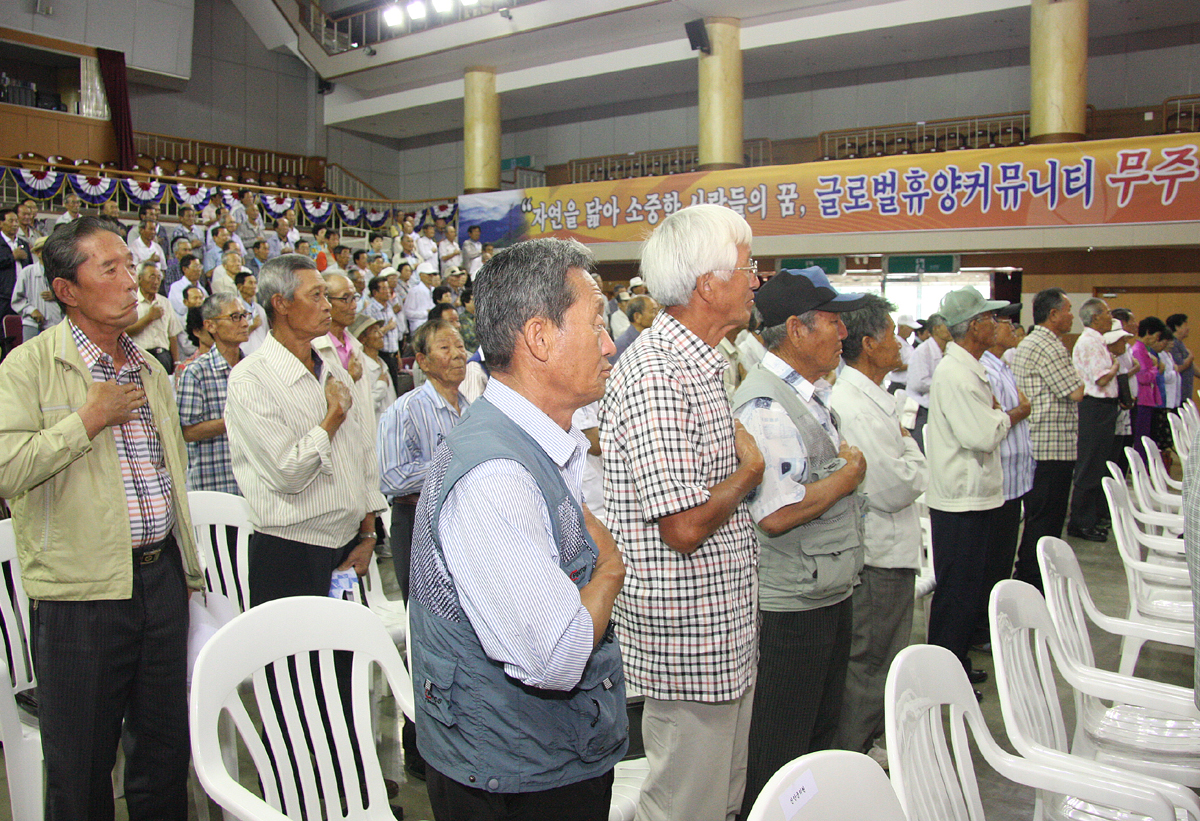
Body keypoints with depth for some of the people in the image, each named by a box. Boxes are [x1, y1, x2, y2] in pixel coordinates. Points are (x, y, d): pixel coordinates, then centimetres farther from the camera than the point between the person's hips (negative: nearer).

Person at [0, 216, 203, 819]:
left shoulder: (150, 371, 13)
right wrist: (91, 418, -16)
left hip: (160, 575, 5)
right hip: (82, 592, -5)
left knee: (166, 747, 15)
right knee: (81, 767, 8)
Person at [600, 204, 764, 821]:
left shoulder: (698, 366, 12)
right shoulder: (656, 374, -23)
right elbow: (685, 525, -26)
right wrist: (750, 470, -12)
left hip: (724, 632, 10)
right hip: (687, 637, -10)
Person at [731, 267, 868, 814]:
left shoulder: (811, 392, 12)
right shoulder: (766, 404, -22)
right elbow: (776, 514, -30)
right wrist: (849, 473, -17)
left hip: (828, 592, 10)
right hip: (790, 606, -10)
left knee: (820, 735, 24)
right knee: (778, 756, 5)